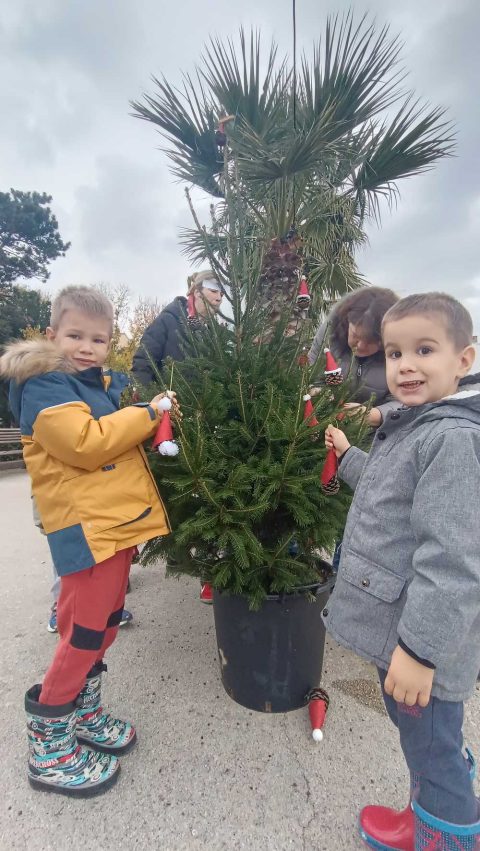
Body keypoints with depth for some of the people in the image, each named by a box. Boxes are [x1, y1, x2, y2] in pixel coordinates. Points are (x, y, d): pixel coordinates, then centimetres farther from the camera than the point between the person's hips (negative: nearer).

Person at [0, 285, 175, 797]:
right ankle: (48, 748, 24)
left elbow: (124, 439, 28)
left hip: (119, 519, 9)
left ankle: (84, 715, 40)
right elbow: (85, 443, -23)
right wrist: (145, 414, -15)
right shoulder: (43, 386, -10)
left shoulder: (106, 384, 15)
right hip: (86, 527, -9)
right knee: (86, 631, 1)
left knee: (104, 624, 19)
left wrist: (152, 417, 9)